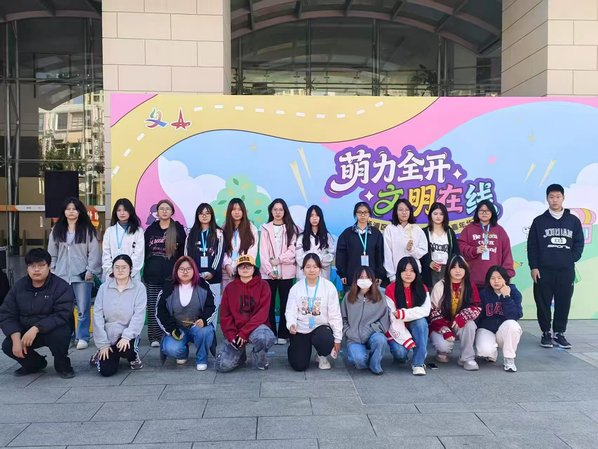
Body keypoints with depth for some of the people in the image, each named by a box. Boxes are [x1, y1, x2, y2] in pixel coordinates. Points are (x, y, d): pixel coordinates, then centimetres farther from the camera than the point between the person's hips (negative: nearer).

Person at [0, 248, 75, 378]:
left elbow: (62, 315, -26)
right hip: (26, 331, 5)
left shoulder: (61, 286, -15)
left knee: (58, 334, -36)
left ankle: (62, 365, -4)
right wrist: (16, 338, -21)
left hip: (53, 330, -4)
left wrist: (36, 329, -36)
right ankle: (35, 363, 13)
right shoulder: (19, 287, -1)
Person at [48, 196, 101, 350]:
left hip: (82, 275, -3)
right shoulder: (57, 230, 11)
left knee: (83, 309, 0)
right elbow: (52, 252, 15)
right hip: (62, 275, 3)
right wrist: (52, 270, 10)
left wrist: (90, 270, -8)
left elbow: (94, 252, -3)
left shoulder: (88, 230, -1)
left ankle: (82, 337, 10)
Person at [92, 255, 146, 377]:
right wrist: (102, 343, -8)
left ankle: (133, 357, 6)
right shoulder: (104, 287, -2)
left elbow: (139, 315, -13)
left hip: (128, 334, -1)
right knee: (106, 371, -11)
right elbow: (98, 315, -4)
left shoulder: (139, 287, -8)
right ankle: (102, 354, 26)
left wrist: (127, 336, -25)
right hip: (108, 334, 2)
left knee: (126, 349, -33)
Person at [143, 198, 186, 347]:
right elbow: (144, 252, 12)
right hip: (152, 274, 2)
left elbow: (182, 252, 4)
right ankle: (154, 337, 7)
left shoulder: (178, 229, 5)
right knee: (153, 307, 0)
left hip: (171, 275, -2)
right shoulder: (151, 229, 12)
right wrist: (144, 272, 6)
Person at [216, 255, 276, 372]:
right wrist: (231, 335, -12)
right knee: (223, 366, -14)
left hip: (256, 327, -2)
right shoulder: (230, 288, 6)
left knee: (265, 337, -38)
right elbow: (225, 315, 3)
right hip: (235, 330, 2)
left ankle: (260, 360, -2)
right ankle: (240, 354, 21)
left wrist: (244, 332, -18)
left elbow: (262, 313, -11)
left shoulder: (263, 285, -2)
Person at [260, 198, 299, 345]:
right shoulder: (266, 228, 8)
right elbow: (263, 251, 0)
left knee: (285, 303, 2)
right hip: (268, 272, 1)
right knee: (269, 303, 1)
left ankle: (283, 334, 8)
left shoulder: (291, 228, 7)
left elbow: (293, 249, -2)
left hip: (286, 272, 0)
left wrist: (279, 259, -12)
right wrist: (269, 269, -11)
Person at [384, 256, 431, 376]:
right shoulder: (391, 289, -12)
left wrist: (403, 313, -28)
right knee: (400, 352, -29)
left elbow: (426, 310, -17)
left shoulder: (422, 288, -2)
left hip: (415, 327, 2)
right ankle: (399, 352, 11)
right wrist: (407, 340, -24)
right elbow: (393, 318, -15)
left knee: (421, 321, -30)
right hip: (397, 330, -2)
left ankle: (418, 363, -24)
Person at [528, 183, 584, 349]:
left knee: (564, 303, 5)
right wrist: (533, 267, -5)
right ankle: (546, 333, 15)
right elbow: (532, 246, 2)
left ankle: (559, 333, 17)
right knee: (543, 303, 2)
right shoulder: (539, 221, 4)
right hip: (544, 271, -1)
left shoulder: (574, 221, 9)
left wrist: (571, 259, -4)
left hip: (566, 271, 1)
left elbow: (579, 244, 10)